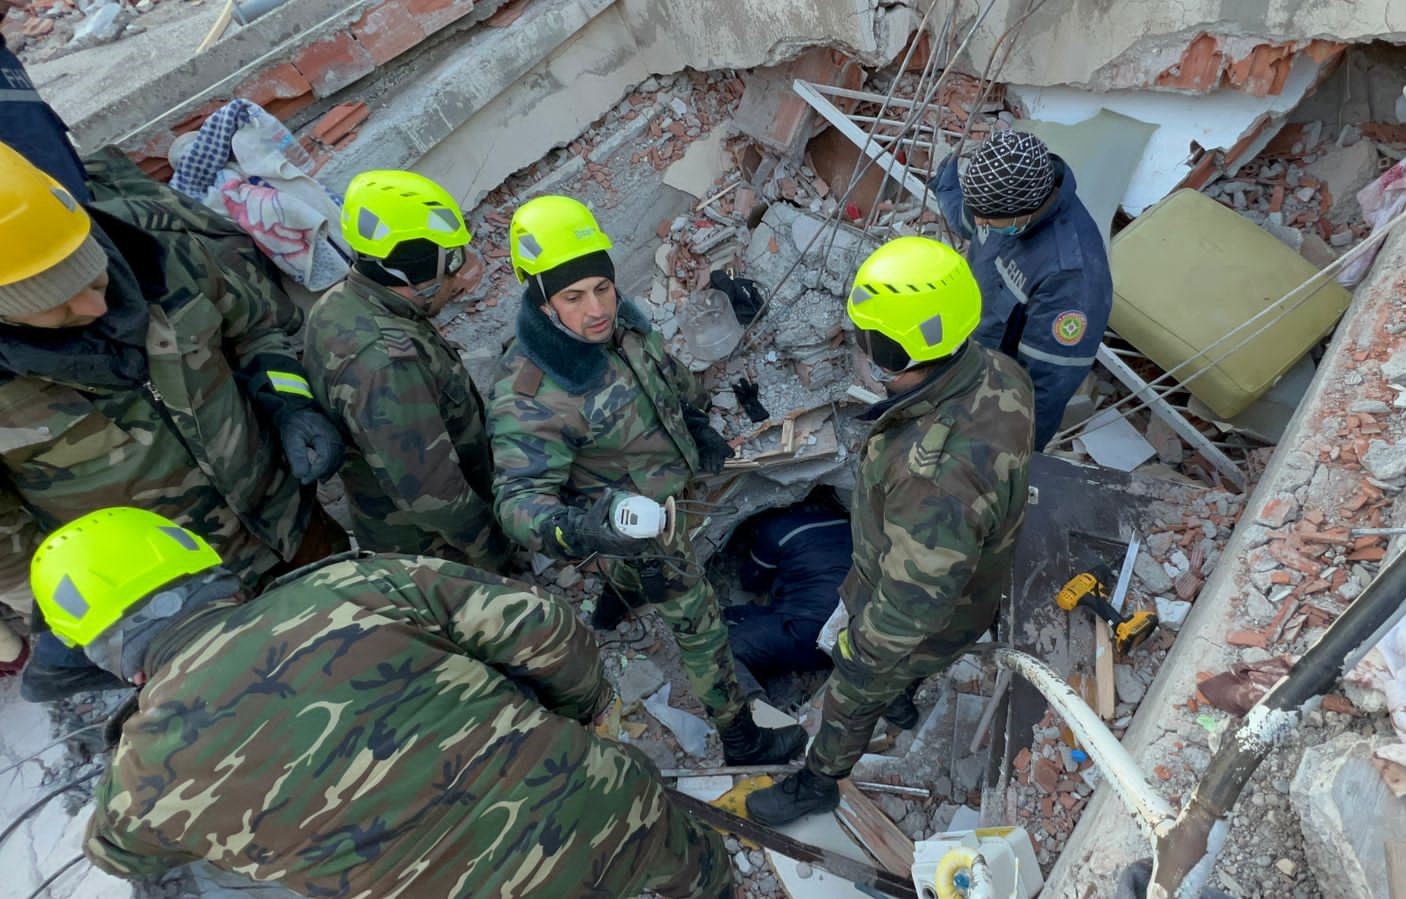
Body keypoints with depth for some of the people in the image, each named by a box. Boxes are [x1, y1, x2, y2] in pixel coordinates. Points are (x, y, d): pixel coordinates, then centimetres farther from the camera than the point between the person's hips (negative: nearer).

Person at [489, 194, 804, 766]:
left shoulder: (617, 320, -16)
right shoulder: (528, 396, -38)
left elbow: (664, 371, 5)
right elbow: (521, 497, -40)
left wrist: (698, 425, 6)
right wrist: (574, 530, -60)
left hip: (666, 492, 7)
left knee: (636, 570, 37)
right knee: (700, 627, 8)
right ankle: (742, 742, 31)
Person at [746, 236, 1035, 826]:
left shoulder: (937, 473, -49)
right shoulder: (997, 371, -22)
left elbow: (914, 602, -35)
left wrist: (861, 652, -16)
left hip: (917, 619, -7)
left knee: (851, 699, 21)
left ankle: (818, 783, 52)